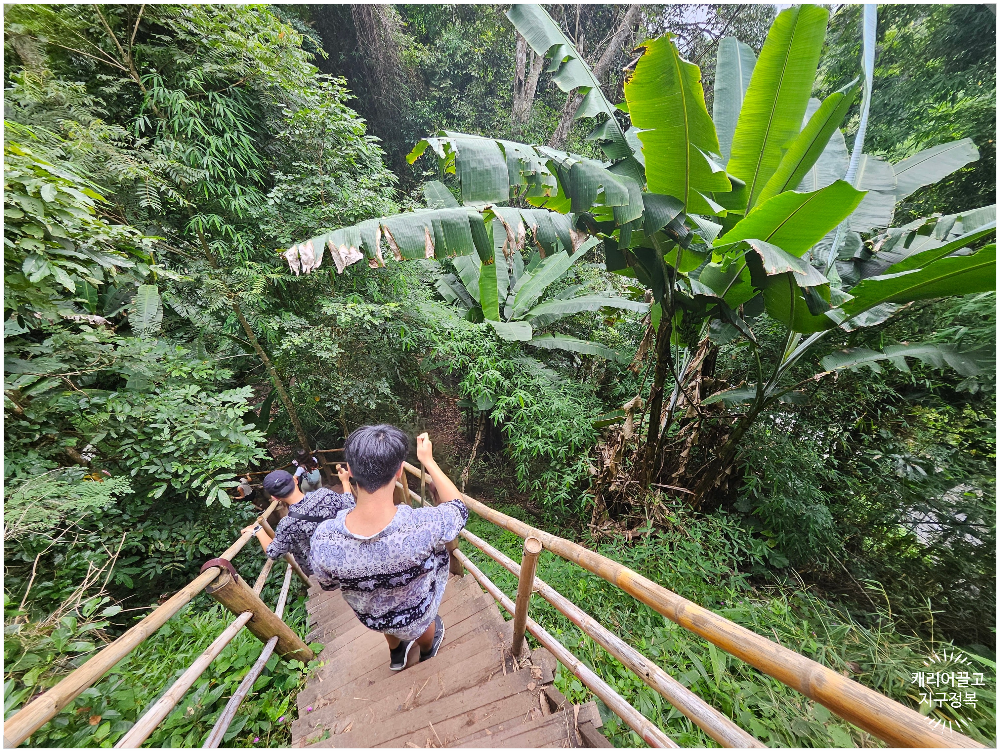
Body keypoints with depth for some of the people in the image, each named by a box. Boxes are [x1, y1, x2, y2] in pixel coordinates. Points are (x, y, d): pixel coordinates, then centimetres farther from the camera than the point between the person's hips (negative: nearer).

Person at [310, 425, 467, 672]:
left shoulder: (323, 539, -34)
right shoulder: (425, 526, -42)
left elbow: (326, 584, -10)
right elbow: (459, 507, -19)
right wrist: (428, 460, -15)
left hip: (369, 617, 2)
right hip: (415, 616, -2)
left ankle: (396, 654, 62)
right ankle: (428, 651, 59)